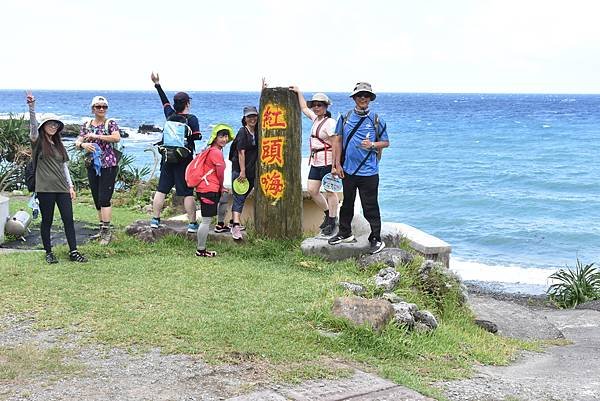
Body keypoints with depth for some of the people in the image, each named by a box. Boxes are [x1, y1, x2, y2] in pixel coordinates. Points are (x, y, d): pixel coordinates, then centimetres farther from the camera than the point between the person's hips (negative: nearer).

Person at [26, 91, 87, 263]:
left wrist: (70, 186, 13)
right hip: (45, 189, -5)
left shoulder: (58, 145, 18)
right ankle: (49, 252, 12)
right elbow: (33, 125, -18)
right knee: (47, 220, 2)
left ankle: (73, 251, 2)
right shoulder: (38, 142, 1)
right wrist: (31, 107, -33)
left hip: (62, 188, 5)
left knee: (68, 219, 0)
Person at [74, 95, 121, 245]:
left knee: (104, 198, -12)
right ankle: (103, 230, 18)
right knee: (97, 200, 10)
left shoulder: (110, 123, -1)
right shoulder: (86, 125, 13)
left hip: (108, 165, -6)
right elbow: (77, 142, 5)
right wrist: (83, 144, -18)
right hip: (92, 166, 6)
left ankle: (106, 231, -10)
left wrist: (96, 136, -20)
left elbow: (117, 137, -20)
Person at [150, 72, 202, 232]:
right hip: (184, 160, -4)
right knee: (187, 193, -3)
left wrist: (157, 84, 31)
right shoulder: (191, 118, -9)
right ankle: (192, 223, -2)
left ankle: (155, 219, 14)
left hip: (167, 158, 4)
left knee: (161, 189, 11)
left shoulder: (170, 115, 4)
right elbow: (197, 137, -15)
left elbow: (165, 101, 20)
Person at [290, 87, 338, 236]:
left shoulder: (330, 122, -13)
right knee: (312, 190, 10)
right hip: (315, 161, 9)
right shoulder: (316, 119, 13)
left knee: (330, 191, -1)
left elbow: (335, 145, -18)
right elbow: (304, 108, 32)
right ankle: (328, 214, 26)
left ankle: (331, 222, 6)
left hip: (327, 161, -9)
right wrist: (298, 92, 31)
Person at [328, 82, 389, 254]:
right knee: (347, 203, 17)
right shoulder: (345, 117, 6)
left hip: (368, 171, -3)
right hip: (348, 169, 3)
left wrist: (372, 145, -14)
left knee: (370, 207, -2)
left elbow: (386, 142, 7)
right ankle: (345, 233, 33)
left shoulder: (376, 120, 0)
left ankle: (376, 239, 6)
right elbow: (338, 141, 10)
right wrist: (337, 164, 5)